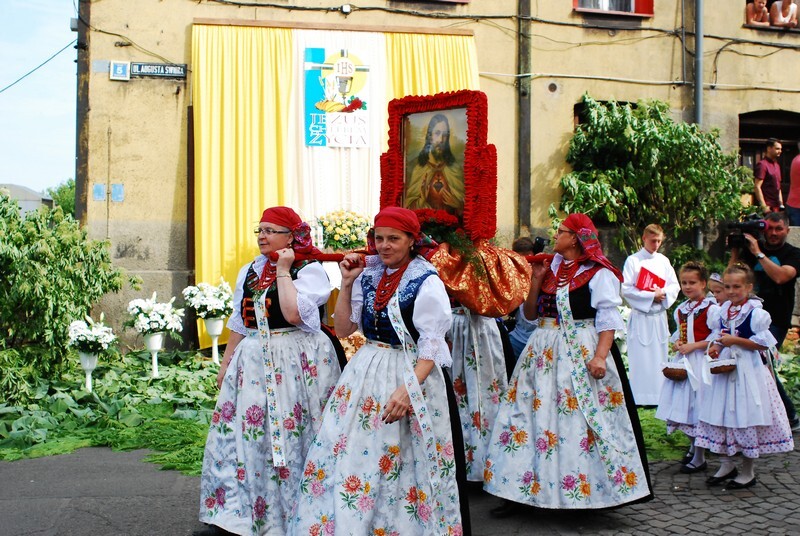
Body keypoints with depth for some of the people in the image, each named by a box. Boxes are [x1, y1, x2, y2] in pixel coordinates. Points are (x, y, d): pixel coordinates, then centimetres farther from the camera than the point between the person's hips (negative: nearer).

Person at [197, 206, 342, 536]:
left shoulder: (309, 270, -6)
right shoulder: (250, 271, 15)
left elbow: (293, 313, -22)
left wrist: (283, 270, -14)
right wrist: (226, 362, 18)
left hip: (294, 363, -6)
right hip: (253, 361, 6)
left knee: (288, 436, -1)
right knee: (243, 433, 5)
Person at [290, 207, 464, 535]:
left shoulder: (426, 281, -10)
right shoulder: (367, 272, 5)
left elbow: (432, 344, -12)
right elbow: (343, 329, 8)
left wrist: (408, 389, -22)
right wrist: (347, 284, -1)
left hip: (410, 374, -5)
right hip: (365, 373, 5)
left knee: (402, 464, 4)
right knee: (349, 453, 7)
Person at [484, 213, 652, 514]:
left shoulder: (599, 273, -4)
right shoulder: (551, 269, 14)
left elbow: (608, 319, -10)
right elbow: (530, 314, 14)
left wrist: (600, 355, -22)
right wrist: (537, 281, 4)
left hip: (581, 354, -6)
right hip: (543, 353, 6)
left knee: (583, 421, -3)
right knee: (533, 416, 4)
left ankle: (590, 488, 11)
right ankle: (518, 493, 10)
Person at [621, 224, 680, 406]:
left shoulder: (664, 261, 11)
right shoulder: (633, 260, -3)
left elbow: (675, 286, 10)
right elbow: (626, 289, -9)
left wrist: (663, 294, -11)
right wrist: (651, 296, -14)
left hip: (659, 316, 4)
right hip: (640, 316, -4)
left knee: (659, 358, 6)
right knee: (640, 358, -4)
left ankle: (657, 396, 13)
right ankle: (640, 397, 2)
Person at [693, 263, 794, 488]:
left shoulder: (756, 313, -11)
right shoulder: (720, 312, 7)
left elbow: (763, 343, -14)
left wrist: (735, 340, -19)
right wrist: (715, 347, -2)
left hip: (747, 370, -6)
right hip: (724, 368, 6)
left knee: (746, 419, 0)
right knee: (720, 416, 8)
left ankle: (747, 472, 14)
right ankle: (726, 464, 22)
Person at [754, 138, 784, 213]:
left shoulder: (777, 165, 19)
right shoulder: (762, 164, -10)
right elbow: (757, 187, -16)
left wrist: (781, 203, 16)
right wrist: (764, 206, -21)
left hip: (776, 206, 9)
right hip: (768, 206, -9)